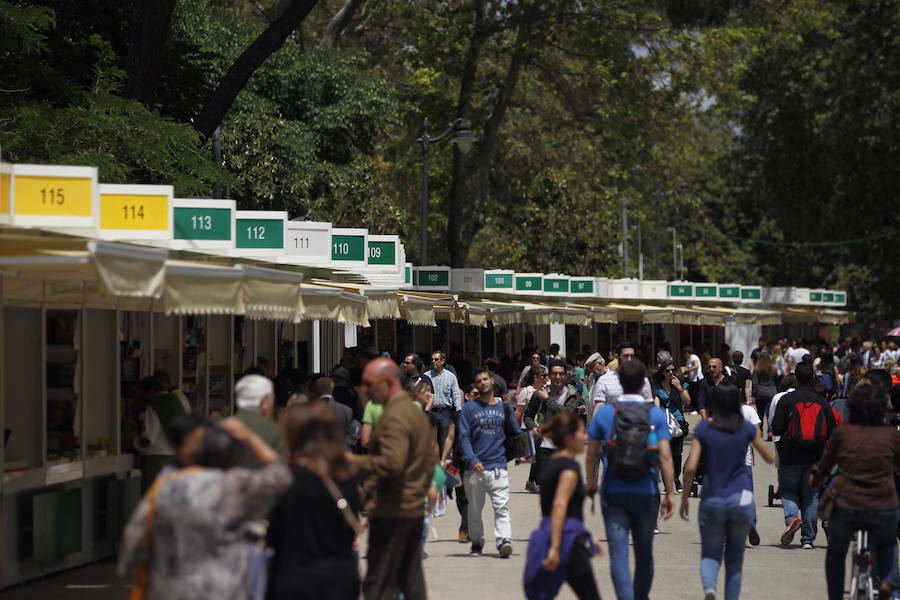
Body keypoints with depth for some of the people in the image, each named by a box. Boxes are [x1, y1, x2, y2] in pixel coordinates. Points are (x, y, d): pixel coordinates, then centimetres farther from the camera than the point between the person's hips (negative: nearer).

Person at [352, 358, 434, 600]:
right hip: (416, 510, 10)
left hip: (392, 513, -10)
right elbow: (430, 460, 22)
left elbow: (392, 463, -27)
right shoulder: (416, 411, 16)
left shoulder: (394, 417, -16)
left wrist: (353, 461, -20)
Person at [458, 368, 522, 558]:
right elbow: (464, 438, 0)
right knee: (475, 509, 8)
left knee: (502, 507, -14)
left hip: (498, 466, 0)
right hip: (475, 468, 0)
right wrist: (472, 460, -14)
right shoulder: (469, 408, 7)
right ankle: (476, 542, 21)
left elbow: (515, 434, 20)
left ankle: (504, 540, -23)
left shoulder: (503, 407, 15)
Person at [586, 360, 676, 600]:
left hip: (613, 492, -1)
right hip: (646, 493, 1)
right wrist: (670, 492, -1)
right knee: (644, 553, 17)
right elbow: (665, 456, -7)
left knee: (618, 553, -5)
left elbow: (591, 454, 7)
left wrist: (591, 482, 24)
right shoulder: (656, 414, -2)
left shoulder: (604, 412, 0)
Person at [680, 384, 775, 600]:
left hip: (711, 500, 0)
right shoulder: (747, 428, 0)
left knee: (710, 553, 8)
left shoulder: (703, 429, -2)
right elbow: (770, 458, 11)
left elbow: (690, 467, -7)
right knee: (735, 556, 12)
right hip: (741, 499, 1)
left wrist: (684, 498, 4)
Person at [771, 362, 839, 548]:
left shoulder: (786, 400, -6)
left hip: (791, 456, -2)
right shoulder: (822, 402, 3)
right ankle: (808, 539, 8)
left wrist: (780, 435, 14)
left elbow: (776, 428, -9)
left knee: (788, 491, 11)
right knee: (811, 496, 9)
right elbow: (832, 431, 5)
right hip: (815, 457, 2)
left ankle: (791, 517, -18)